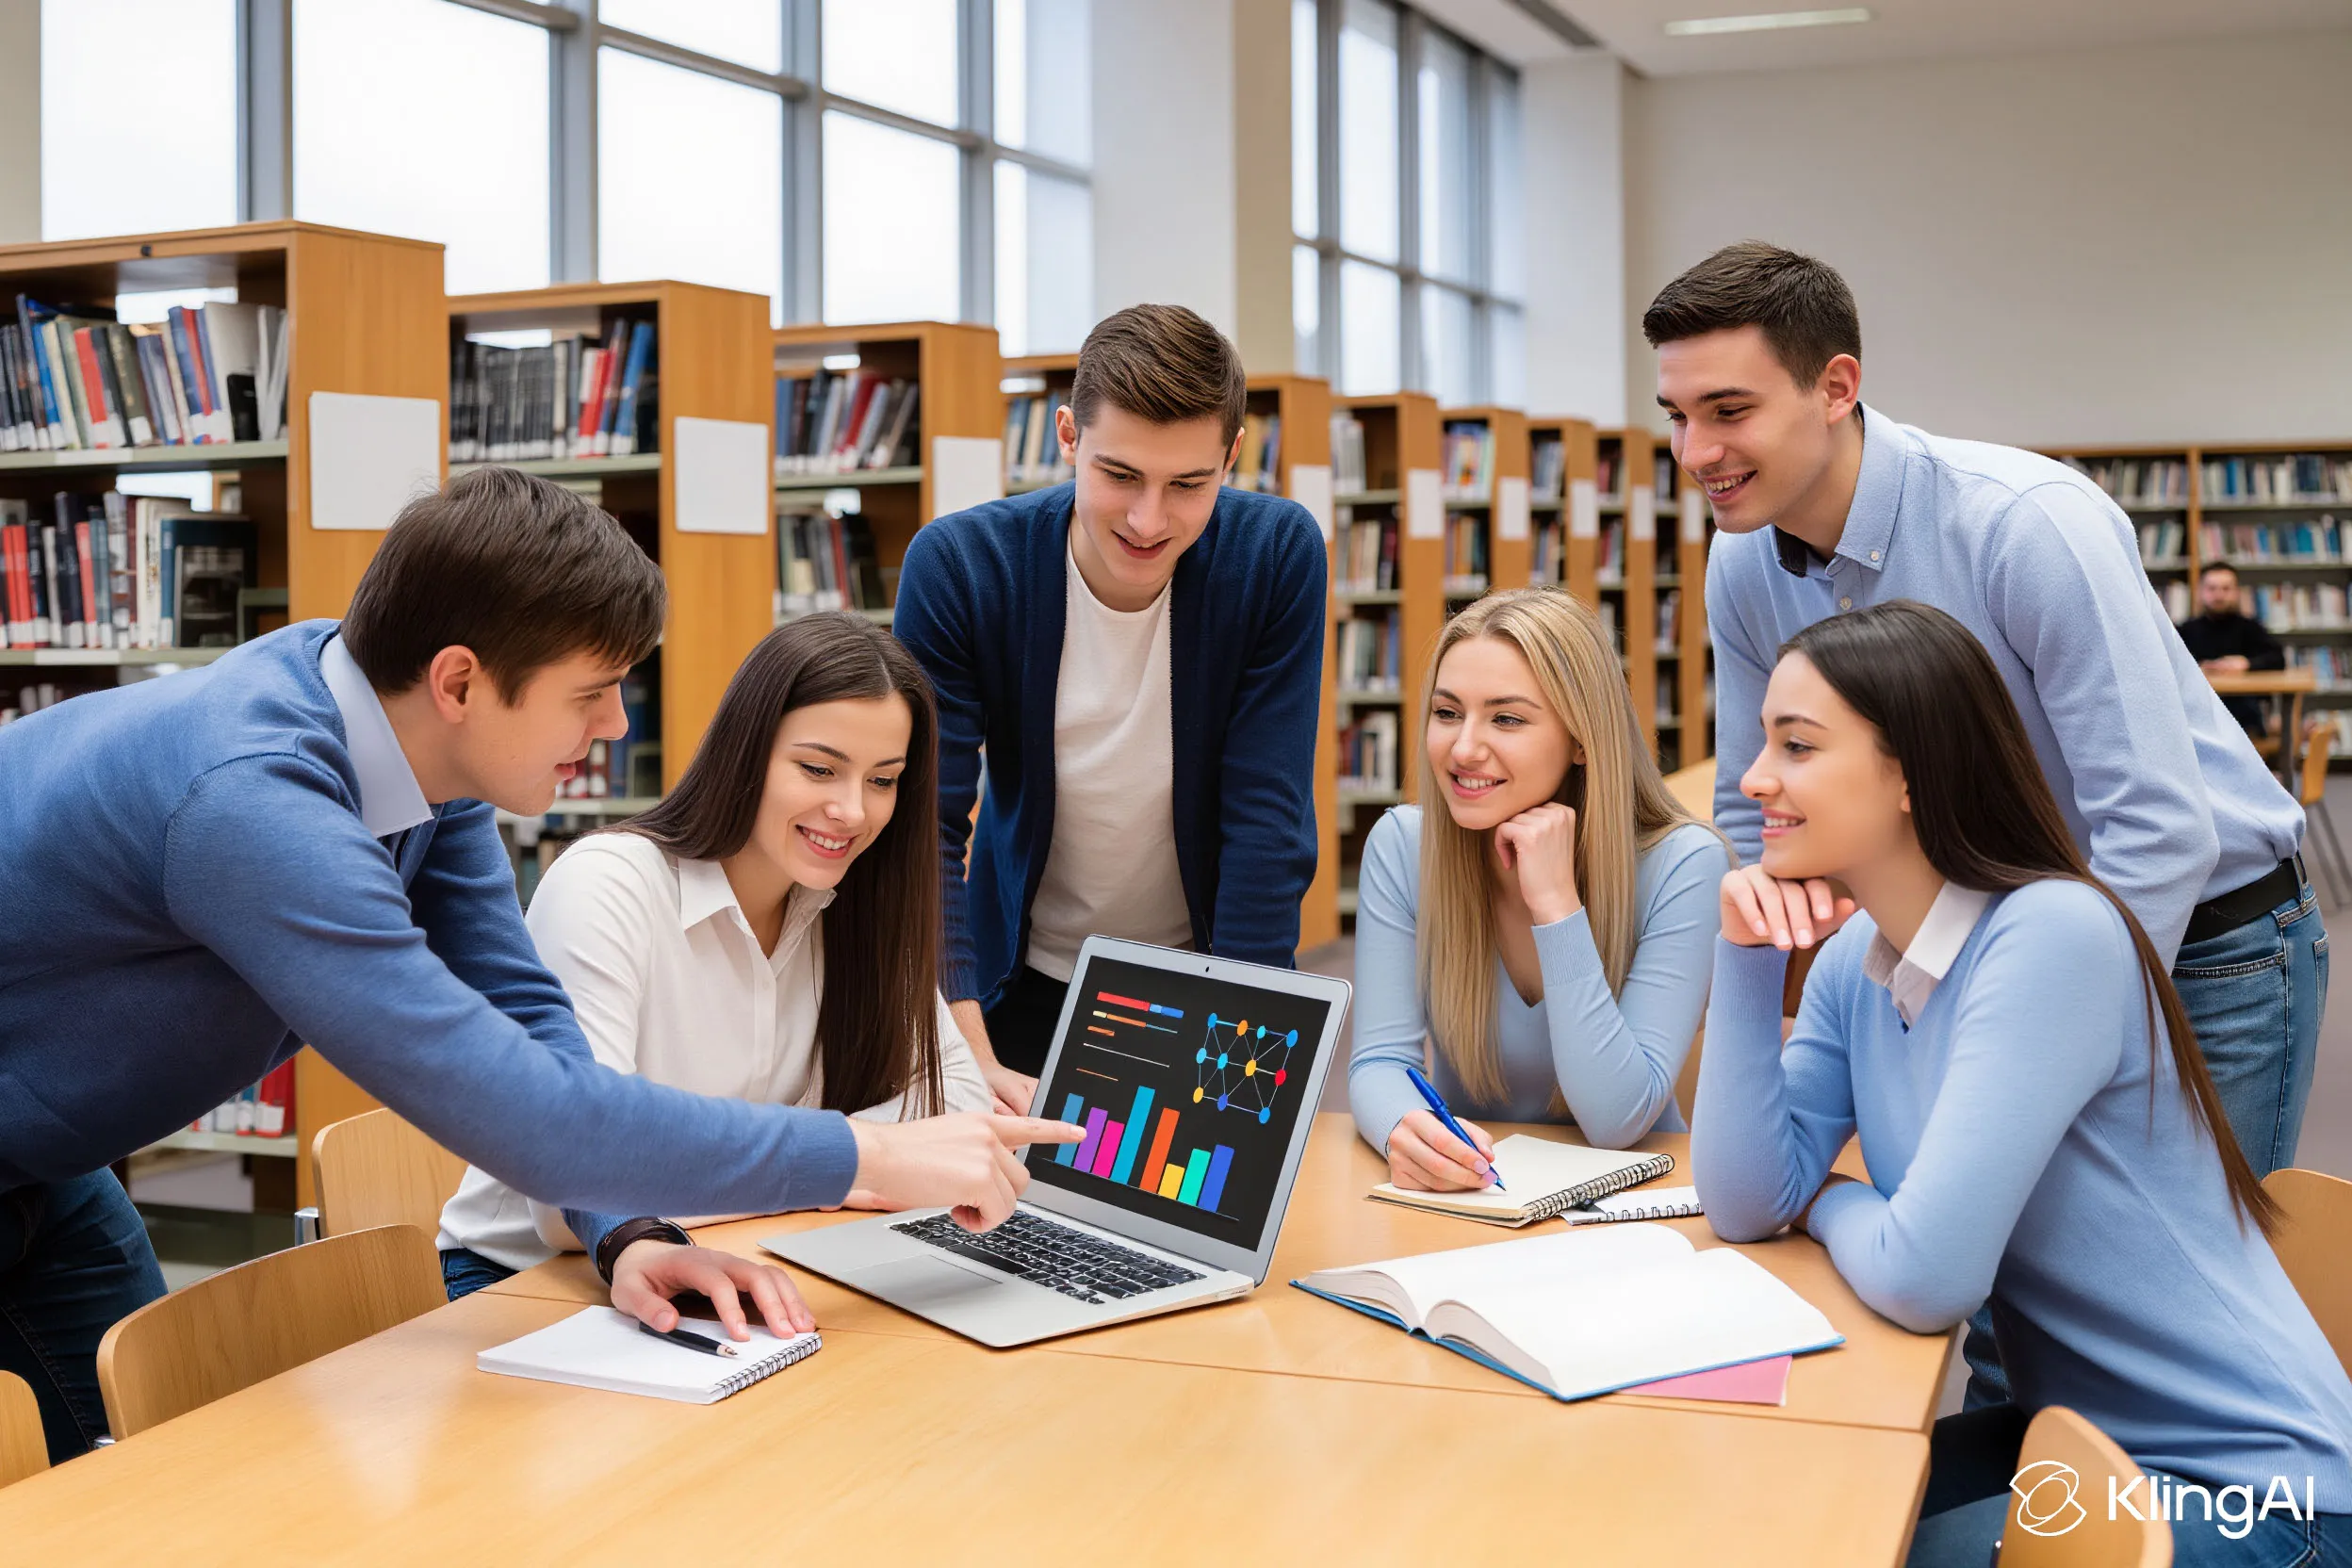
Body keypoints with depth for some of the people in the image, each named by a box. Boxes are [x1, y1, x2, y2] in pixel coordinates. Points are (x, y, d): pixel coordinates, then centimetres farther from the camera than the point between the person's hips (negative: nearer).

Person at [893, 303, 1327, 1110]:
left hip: (1203, 975, 0)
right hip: (1025, 981, 0)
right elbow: (927, 825, -20)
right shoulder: (956, 564, -19)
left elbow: (1268, 818, -16)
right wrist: (970, 1061, -29)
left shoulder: (1279, 554, -17)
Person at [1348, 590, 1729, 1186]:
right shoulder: (1401, 846, -7)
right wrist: (1407, 1130, -32)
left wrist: (1557, 904, -24)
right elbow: (1380, 1061, -10)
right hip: (1458, 1190, 3)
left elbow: (1618, 1120, -19)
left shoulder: (1682, 866, -15)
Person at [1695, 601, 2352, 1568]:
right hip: (2081, 1436, 7)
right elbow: (1746, 1206, -5)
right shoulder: (1854, 956, 1)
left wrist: (1829, 1203, -6)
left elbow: (1923, 1280, -28)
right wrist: (1746, 956, -10)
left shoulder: (2053, 937, -24)